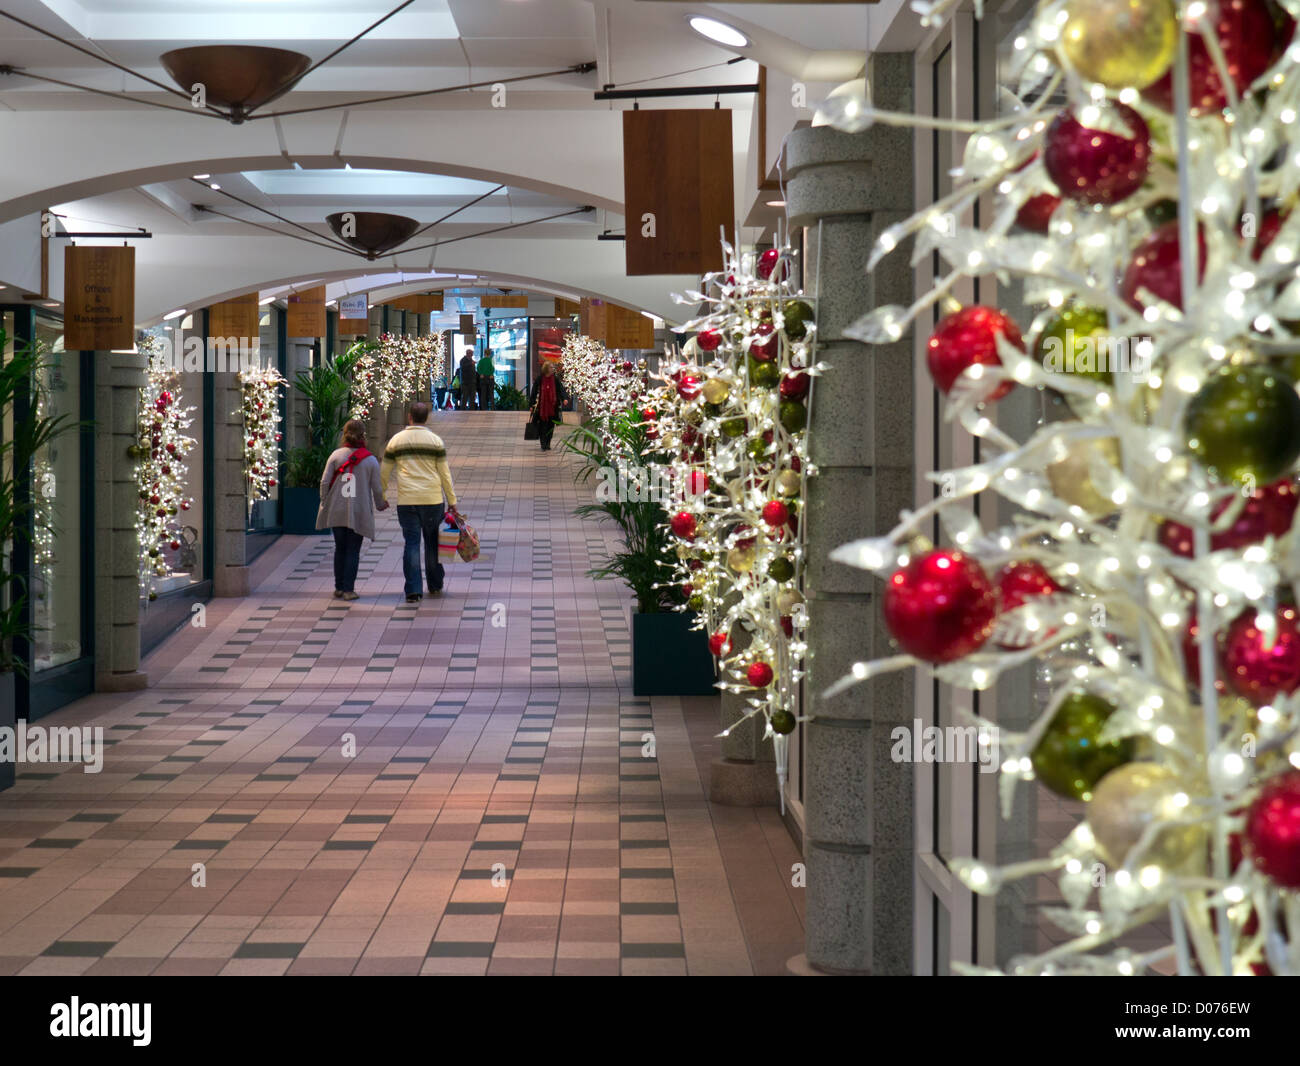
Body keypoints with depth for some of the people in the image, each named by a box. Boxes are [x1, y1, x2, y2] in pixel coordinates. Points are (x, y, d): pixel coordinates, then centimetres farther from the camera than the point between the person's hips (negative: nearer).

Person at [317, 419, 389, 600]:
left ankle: (339, 588, 15)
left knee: (340, 549, 13)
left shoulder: (336, 455, -2)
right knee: (353, 551, 5)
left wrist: (324, 503, 9)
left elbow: (325, 482, -4)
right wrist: (380, 505, 18)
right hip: (359, 513, -2)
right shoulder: (371, 460, -4)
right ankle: (348, 589, 2)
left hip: (336, 511, 2)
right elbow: (377, 488, -1)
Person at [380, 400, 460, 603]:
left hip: (406, 501, 0)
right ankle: (435, 586, 23)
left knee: (411, 544, 1)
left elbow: (384, 473, 10)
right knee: (433, 543, 13)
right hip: (433, 500, 0)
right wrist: (452, 501, 8)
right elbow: (445, 474, 1)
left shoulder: (396, 440, 4)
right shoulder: (435, 440, 1)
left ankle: (413, 590, -5)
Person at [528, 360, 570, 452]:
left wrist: (564, 398, -23)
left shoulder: (556, 378, 3)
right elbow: (534, 392, 2)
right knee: (542, 426, -6)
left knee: (550, 425, 4)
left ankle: (548, 444, 15)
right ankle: (543, 444, -2)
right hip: (542, 406, -2)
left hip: (553, 406, 2)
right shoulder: (539, 379, -2)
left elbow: (561, 388, -4)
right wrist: (532, 405, 0)